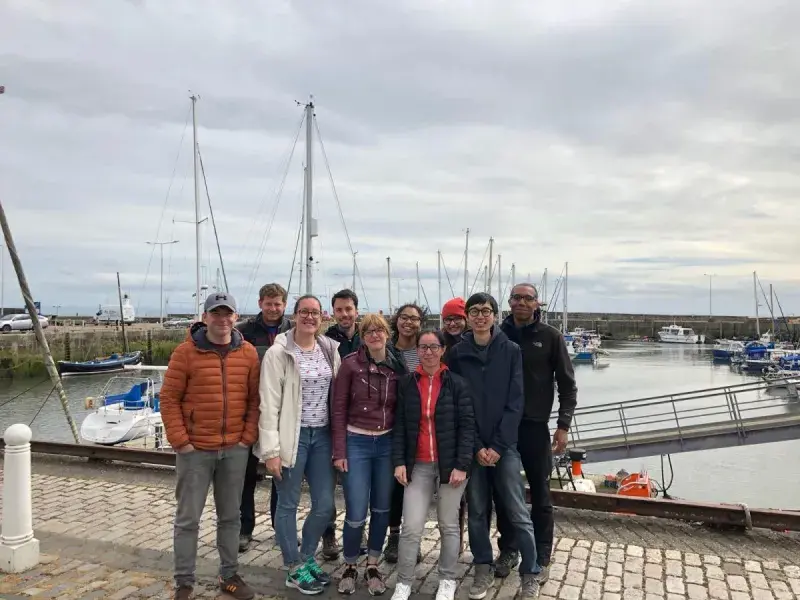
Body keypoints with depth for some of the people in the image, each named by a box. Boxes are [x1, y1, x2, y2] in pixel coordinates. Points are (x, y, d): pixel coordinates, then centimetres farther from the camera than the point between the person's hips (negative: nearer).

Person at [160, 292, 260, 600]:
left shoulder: (248, 353, 1)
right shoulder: (185, 352, -7)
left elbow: (255, 399, 5)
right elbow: (169, 399, -6)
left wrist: (248, 436, -2)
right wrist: (180, 441, -9)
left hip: (235, 450, 3)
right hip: (195, 450, -2)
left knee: (230, 516, 15)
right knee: (188, 518, 8)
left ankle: (230, 575, 30)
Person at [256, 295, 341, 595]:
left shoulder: (330, 350, 5)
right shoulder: (278, 353, -10)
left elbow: (338, 395, 9)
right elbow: (269, 404, -12)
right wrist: (271, 449, -15)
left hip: (322, 436, 5)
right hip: (293, 437, -5)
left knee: (325, 504, 11)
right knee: (288, 504, 8)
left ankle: (307, 558, 34)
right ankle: (294, 569, 26)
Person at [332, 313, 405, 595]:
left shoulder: (397, 367, 1)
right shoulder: (350, 363, -8)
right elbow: (339, 409, -6)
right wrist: (339, 451, -9)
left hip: (387, 444, 3)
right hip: (357, 443, -3)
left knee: (381, 509, 12)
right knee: (356, 514, -2)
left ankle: (372, 566, 30)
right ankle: (349, 566, 23)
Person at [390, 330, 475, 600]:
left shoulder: (457, 383, -4)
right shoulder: (406, 384, 3)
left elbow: (467, 425, -6)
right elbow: (399, 425, 5)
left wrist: (462, 465, -11)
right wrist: (399, 462, -3)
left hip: (450, 464, -1)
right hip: (418, 465, 2)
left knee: (448, 525, 10)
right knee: (411, 527, -1)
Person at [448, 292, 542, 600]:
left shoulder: (510, 350, -2)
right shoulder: (457, 353, 0)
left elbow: (515, 403, -5)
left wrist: (498, 446, -10)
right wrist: (475, 446, -8)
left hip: (504, 444, -1)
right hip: (471, 445, 1)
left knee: (517, 512, 2)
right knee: (476, 510, 10)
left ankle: (530, 574, 17)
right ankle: (483, 569, 26)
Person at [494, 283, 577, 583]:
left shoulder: (551, 336, -2)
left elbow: (567, 384, 0)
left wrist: (563, 425, -6)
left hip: (535, 426, -1)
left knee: (540, 495, 7)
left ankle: (541, 558, 21)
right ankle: (508, 549, 27)